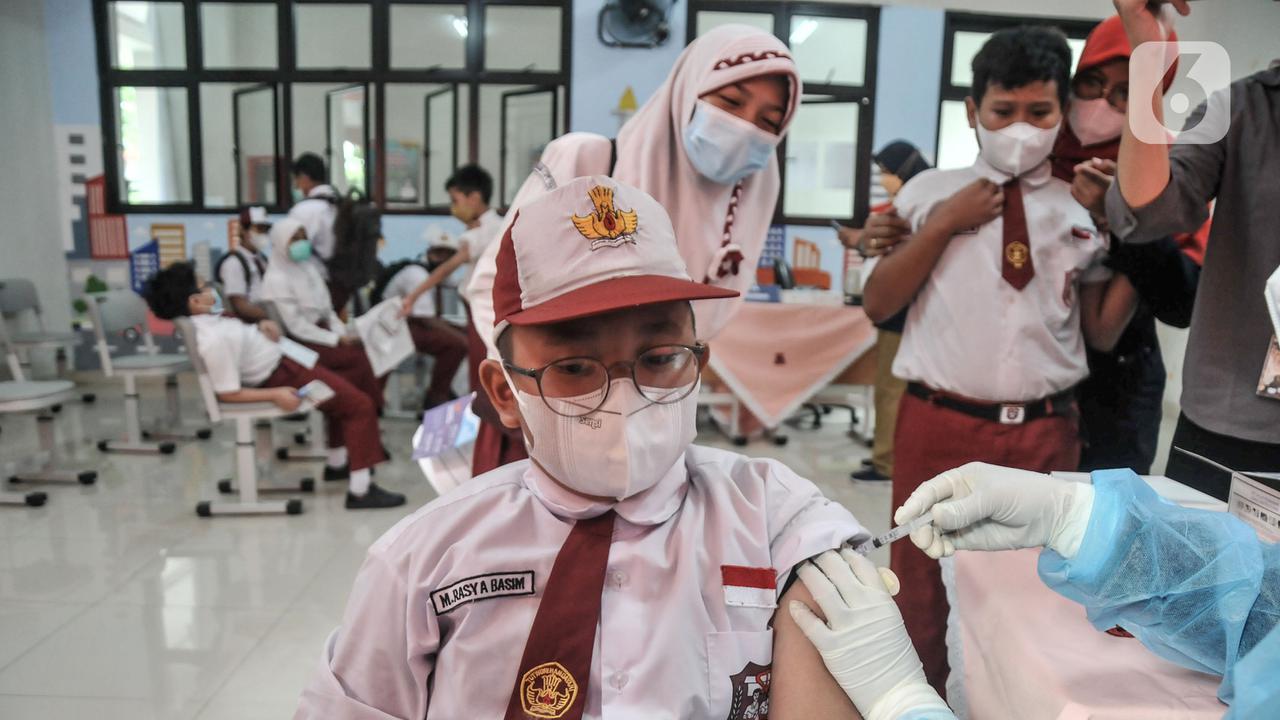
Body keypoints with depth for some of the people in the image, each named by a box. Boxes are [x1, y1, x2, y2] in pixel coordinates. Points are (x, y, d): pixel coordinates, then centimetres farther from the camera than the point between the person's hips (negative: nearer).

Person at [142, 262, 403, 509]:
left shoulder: (201, 321, -5)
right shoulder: (214, 341, -33)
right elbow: (228, 394, -29)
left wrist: (261, 326, -4)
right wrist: (276, 395, -27)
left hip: (277, 358, 10)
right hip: (280, 376, -10)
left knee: (341, 392, 29)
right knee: (360, 406, -8)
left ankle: (337, 463, 40)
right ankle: (360, 490, -8)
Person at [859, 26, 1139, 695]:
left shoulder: (1083, 211, 7)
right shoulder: (931, 191, 2)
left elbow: (1103, 331, 7)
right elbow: (875, 305, -4)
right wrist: (944, 225, -12)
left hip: (1045, 430, 2)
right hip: (937, 422, -1)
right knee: (918, 571, 13)